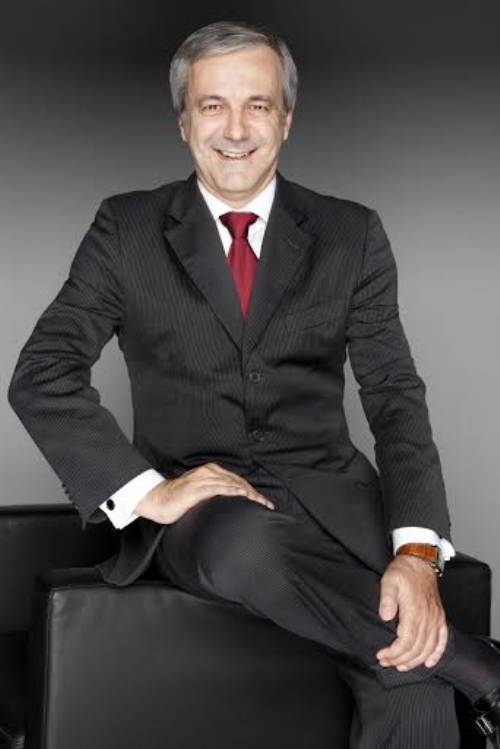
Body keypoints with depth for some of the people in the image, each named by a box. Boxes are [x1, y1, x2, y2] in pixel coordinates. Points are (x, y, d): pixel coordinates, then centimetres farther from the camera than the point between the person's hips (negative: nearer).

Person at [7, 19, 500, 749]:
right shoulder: (128, 228, 5)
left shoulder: (352, 235, 8)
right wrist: (143, 490, -17)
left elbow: (396, 396, 0)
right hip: (198, 505, 1)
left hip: (328, 497, 0)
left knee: (414, 687, -32)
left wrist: (417, 550, -17)